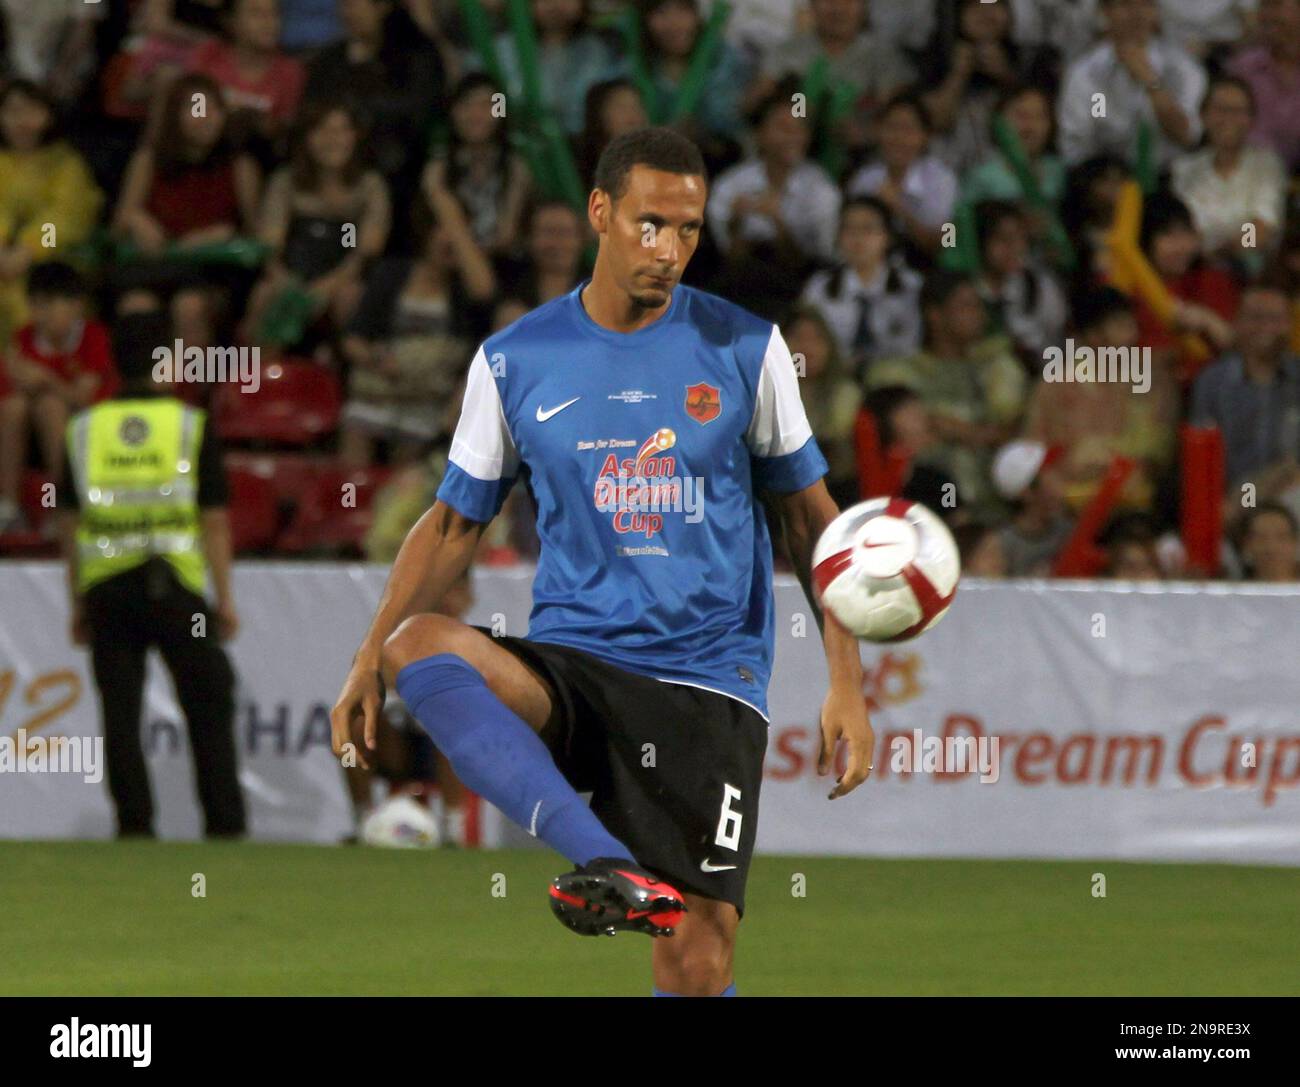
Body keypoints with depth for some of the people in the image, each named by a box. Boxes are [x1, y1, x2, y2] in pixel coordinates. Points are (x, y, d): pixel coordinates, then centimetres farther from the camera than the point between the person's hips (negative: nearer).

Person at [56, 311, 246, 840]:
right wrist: (225, 599, 2)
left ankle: (134, 825, 1)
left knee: (120, 713, 5)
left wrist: (78, 603, 13)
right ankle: (224, 824, 4)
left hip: (107, 590, 2)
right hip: (176, 587, -2)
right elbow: (215, 519, -3)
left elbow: (70, 523, 7)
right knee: (208, 705, 6)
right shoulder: (192, 425, -1)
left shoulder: (84, 429, 5)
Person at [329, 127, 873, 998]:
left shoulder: (746, 350, 4)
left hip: (710, 680, -1)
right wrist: (371, 659, 1)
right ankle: (607, 863, -43)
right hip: (568, 666, 1)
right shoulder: (515, 362, 5)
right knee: (421, 645, -32)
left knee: (697, 967, -12)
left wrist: (846, 682, 3)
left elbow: (812, 516, 11)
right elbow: (456, 522, 13)